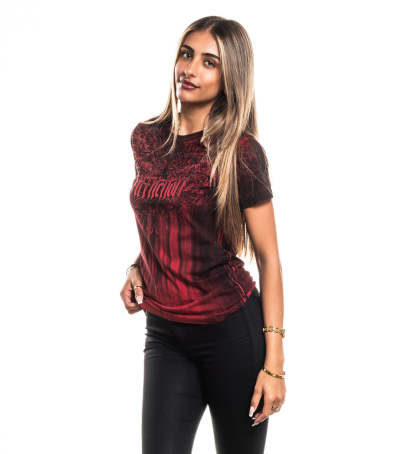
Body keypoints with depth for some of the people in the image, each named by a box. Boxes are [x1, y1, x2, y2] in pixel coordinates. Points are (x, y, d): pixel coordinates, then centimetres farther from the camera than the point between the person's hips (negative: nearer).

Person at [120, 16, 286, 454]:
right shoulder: (146, 138, 6)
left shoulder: (241, 153, -9)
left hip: (231, 331, -4)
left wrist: (274, 363, -11)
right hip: (164, 335, 4)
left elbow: (268, 257, -7)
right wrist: (137, 267, 2)